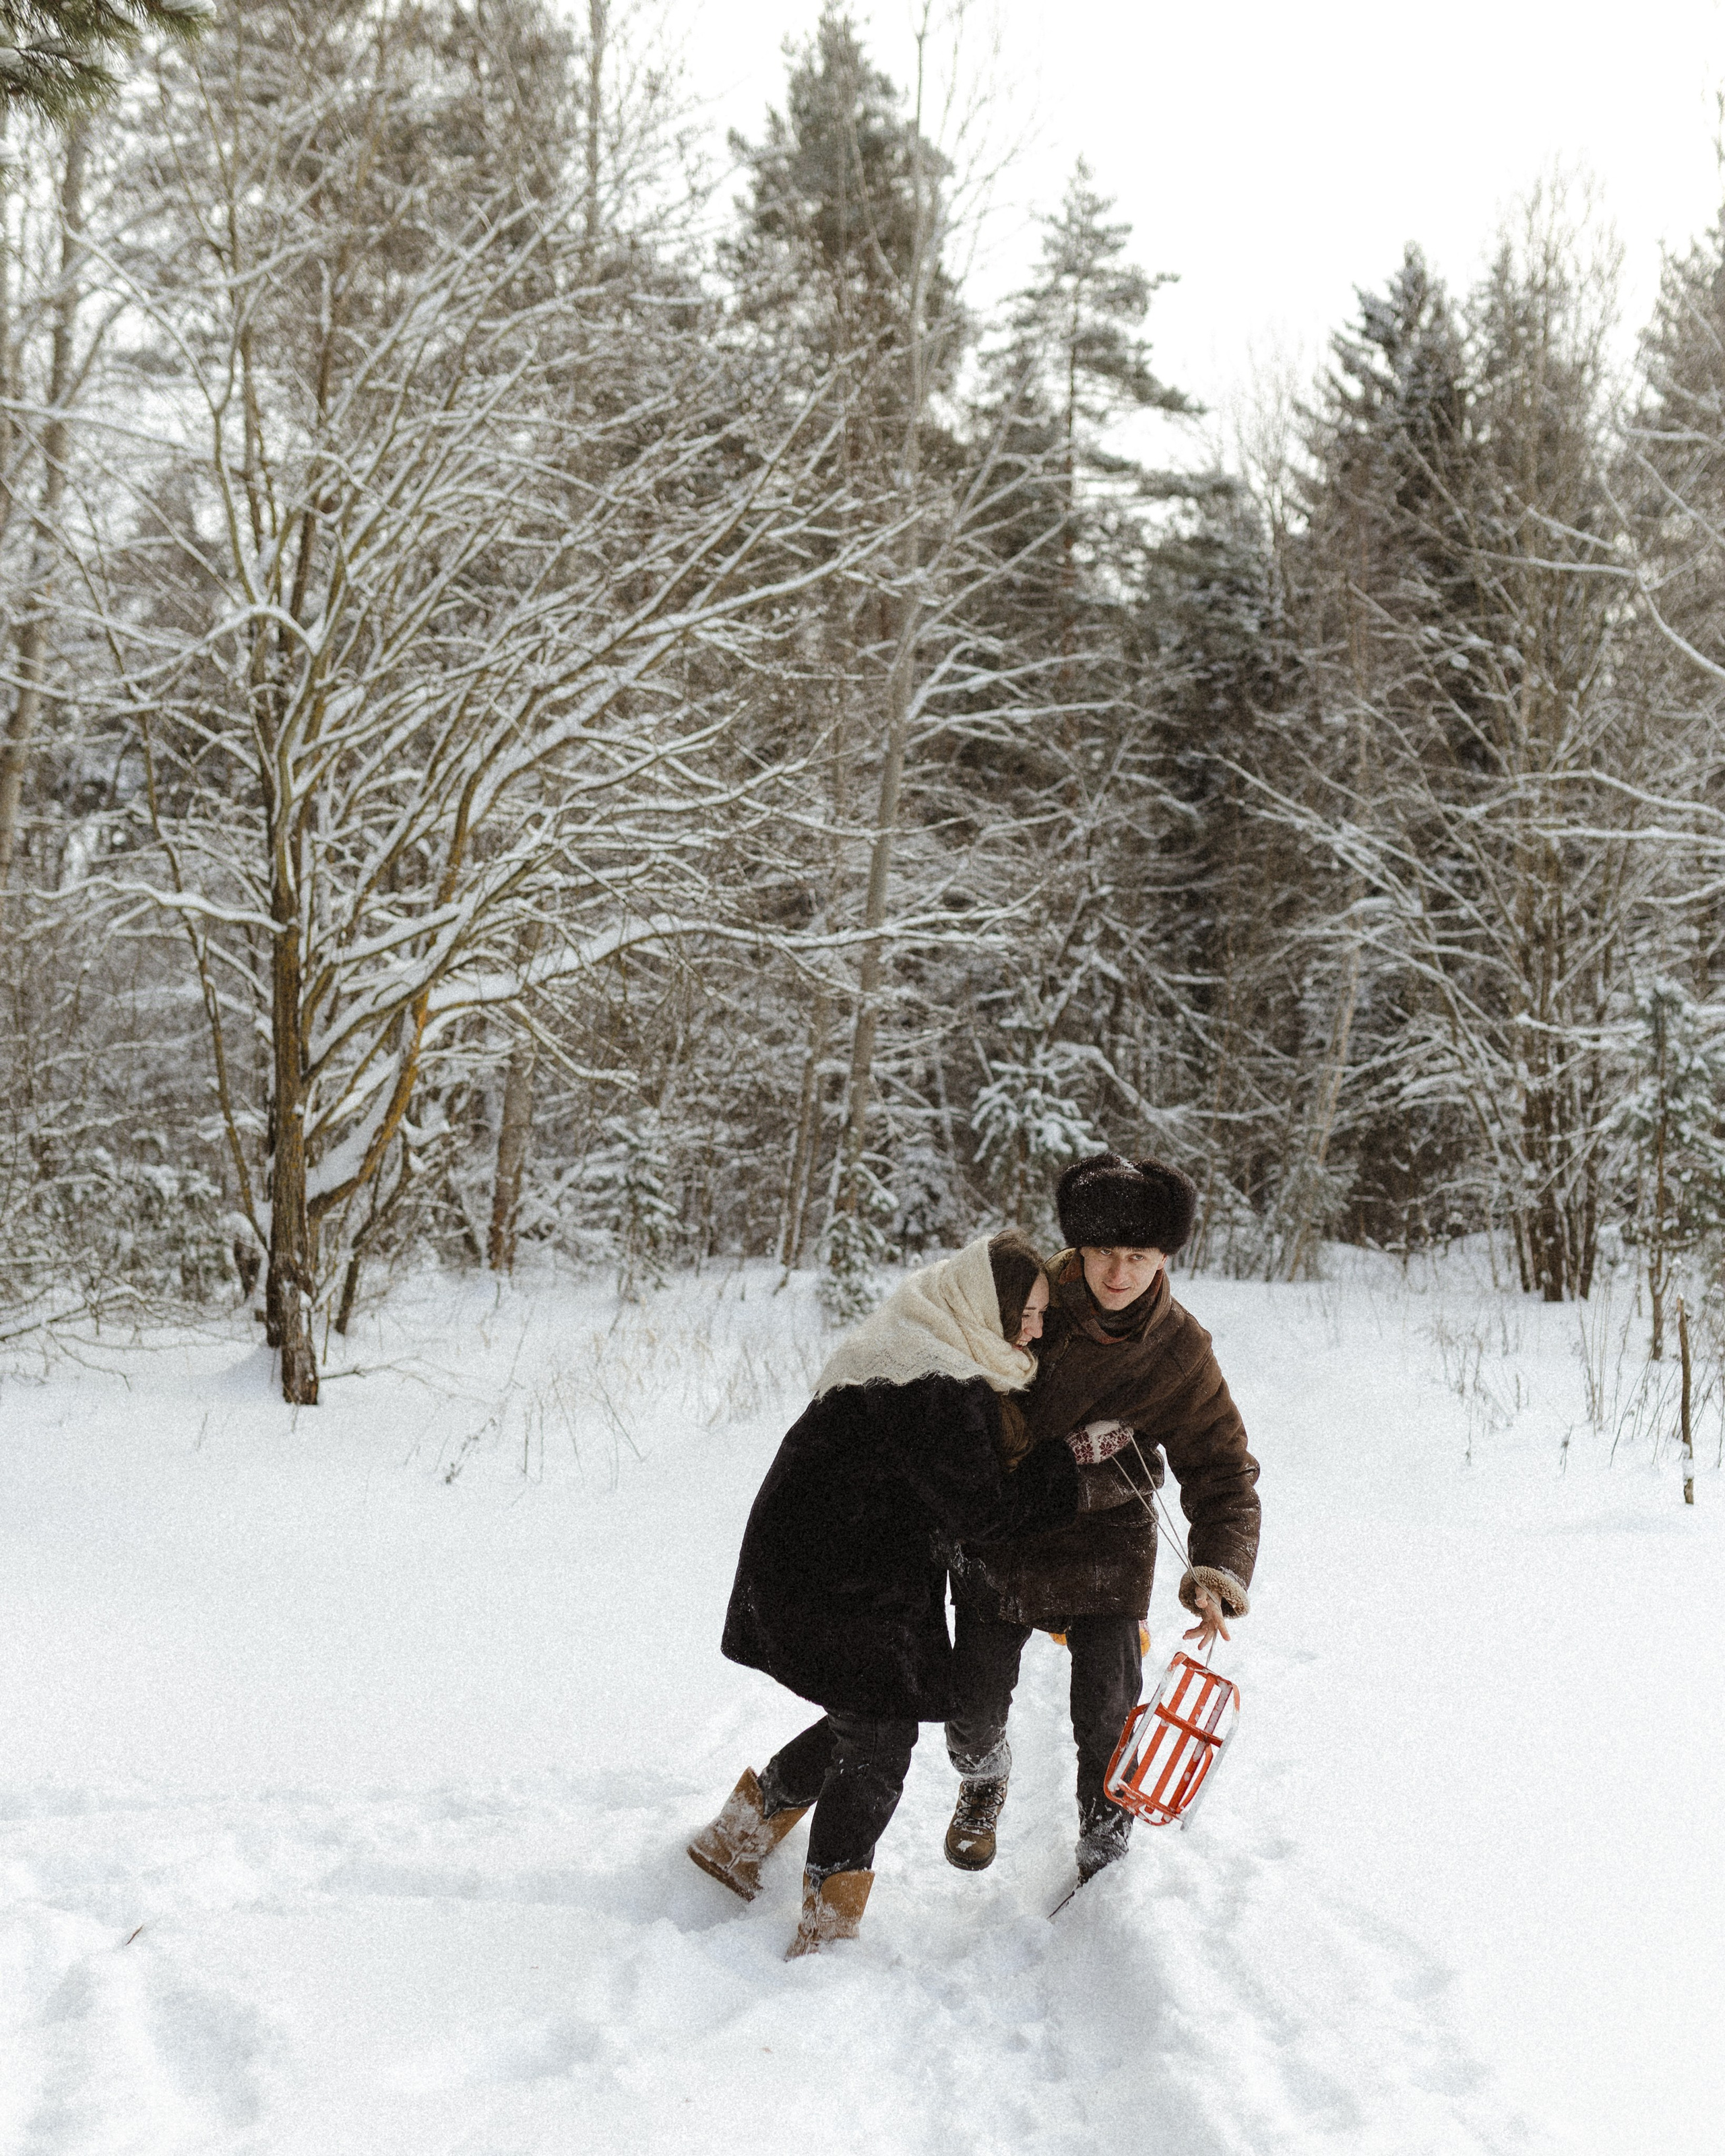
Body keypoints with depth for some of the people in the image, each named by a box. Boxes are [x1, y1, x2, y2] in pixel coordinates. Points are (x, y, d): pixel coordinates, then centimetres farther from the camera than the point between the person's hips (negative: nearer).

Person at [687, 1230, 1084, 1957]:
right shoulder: (938, 1391, -28)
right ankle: (826, 1932, 12)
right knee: (880, 1739, 0)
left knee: (866, 1720, 19)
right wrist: (1073, 1460, -15)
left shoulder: (919, 1350, 5)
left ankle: (735, 1835, 36)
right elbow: (981, 1512, -22)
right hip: (833, 1588, -10)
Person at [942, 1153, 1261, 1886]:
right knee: (973, 1707, 4)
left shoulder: (1179, 1352, -16)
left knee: (1107, 1716, -3)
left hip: (1105, 1540, -1)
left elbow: (1222, 1472, -10)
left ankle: (1104, 1855, 24)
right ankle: (982, 1784, 40)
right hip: (997, 1531, 1)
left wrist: (1219, 1571, -24)